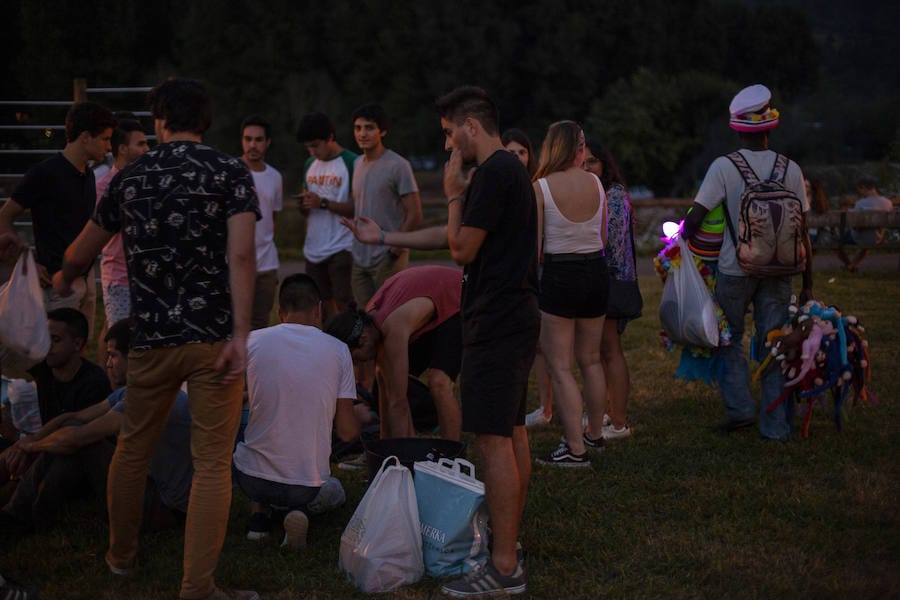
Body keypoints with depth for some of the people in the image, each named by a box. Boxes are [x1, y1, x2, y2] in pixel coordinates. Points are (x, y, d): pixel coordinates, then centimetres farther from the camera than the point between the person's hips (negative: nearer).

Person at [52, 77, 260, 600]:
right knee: (213, 463, 0)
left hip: (152, 338, 3)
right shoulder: (230, 172, -2)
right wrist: (241, 334, -15)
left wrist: (64, 281, 44)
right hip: (213, 336, -3)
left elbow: (84, 250, 22)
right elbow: (242, 255, -15)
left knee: (133, 449, 20)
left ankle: (121, 555, 36)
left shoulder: (130, 178, 9)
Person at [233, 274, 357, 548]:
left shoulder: (253, 341, -5)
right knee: (335, 492, 35)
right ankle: (299, 512, -1)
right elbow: (347, 432, -3)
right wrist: (361, 417, 20)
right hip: (308, 488, 0)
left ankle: (258, 514, 11)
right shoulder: (337, 350, -5)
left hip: (252, 481, 0)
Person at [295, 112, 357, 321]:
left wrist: (323, 203, -21)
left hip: (342, 248, -6)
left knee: (344, 305, -8)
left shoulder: (351, 163, -8)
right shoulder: (310, 165, 14)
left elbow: (357, 207, -13)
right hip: (314, 248, 7)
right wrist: (303, 204, -2)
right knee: (323, 306, 9)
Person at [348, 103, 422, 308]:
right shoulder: (357, 164, 13)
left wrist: (396, 248, -13)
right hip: (359, 258, 7)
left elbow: (414, 214, -11)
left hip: (387, 259, -7)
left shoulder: (398, 166, -10)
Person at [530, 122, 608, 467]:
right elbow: (603, 237, 10)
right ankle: (594, 433, 33)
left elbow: (533, 246, -11)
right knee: (590, 360, 20)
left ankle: (576, 449, -1)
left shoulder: (541, 187, -12)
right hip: (597, 273, 5)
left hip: (560, 276, -5)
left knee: (560, 368, 1)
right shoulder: (596, 183, 1)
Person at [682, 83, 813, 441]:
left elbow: (695, 217, -14)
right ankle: (775, 425, 10)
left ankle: (740, 407, 6)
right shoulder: (790, 169, 0)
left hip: (735, 269, -2)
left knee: (730, 338, 16)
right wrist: (807, 284, 9)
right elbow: (802, 232, 3)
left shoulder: (723, 167, -9)